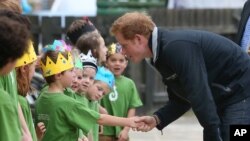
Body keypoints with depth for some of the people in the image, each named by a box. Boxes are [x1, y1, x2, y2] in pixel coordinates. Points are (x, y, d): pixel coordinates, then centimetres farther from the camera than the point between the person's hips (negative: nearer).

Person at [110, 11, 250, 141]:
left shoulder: (177, 47, -25)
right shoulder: (163, 53, 7)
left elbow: (200, 96, -28)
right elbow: (181, 99, 12)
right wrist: (156, 119, -3)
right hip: (224, 99, 10)